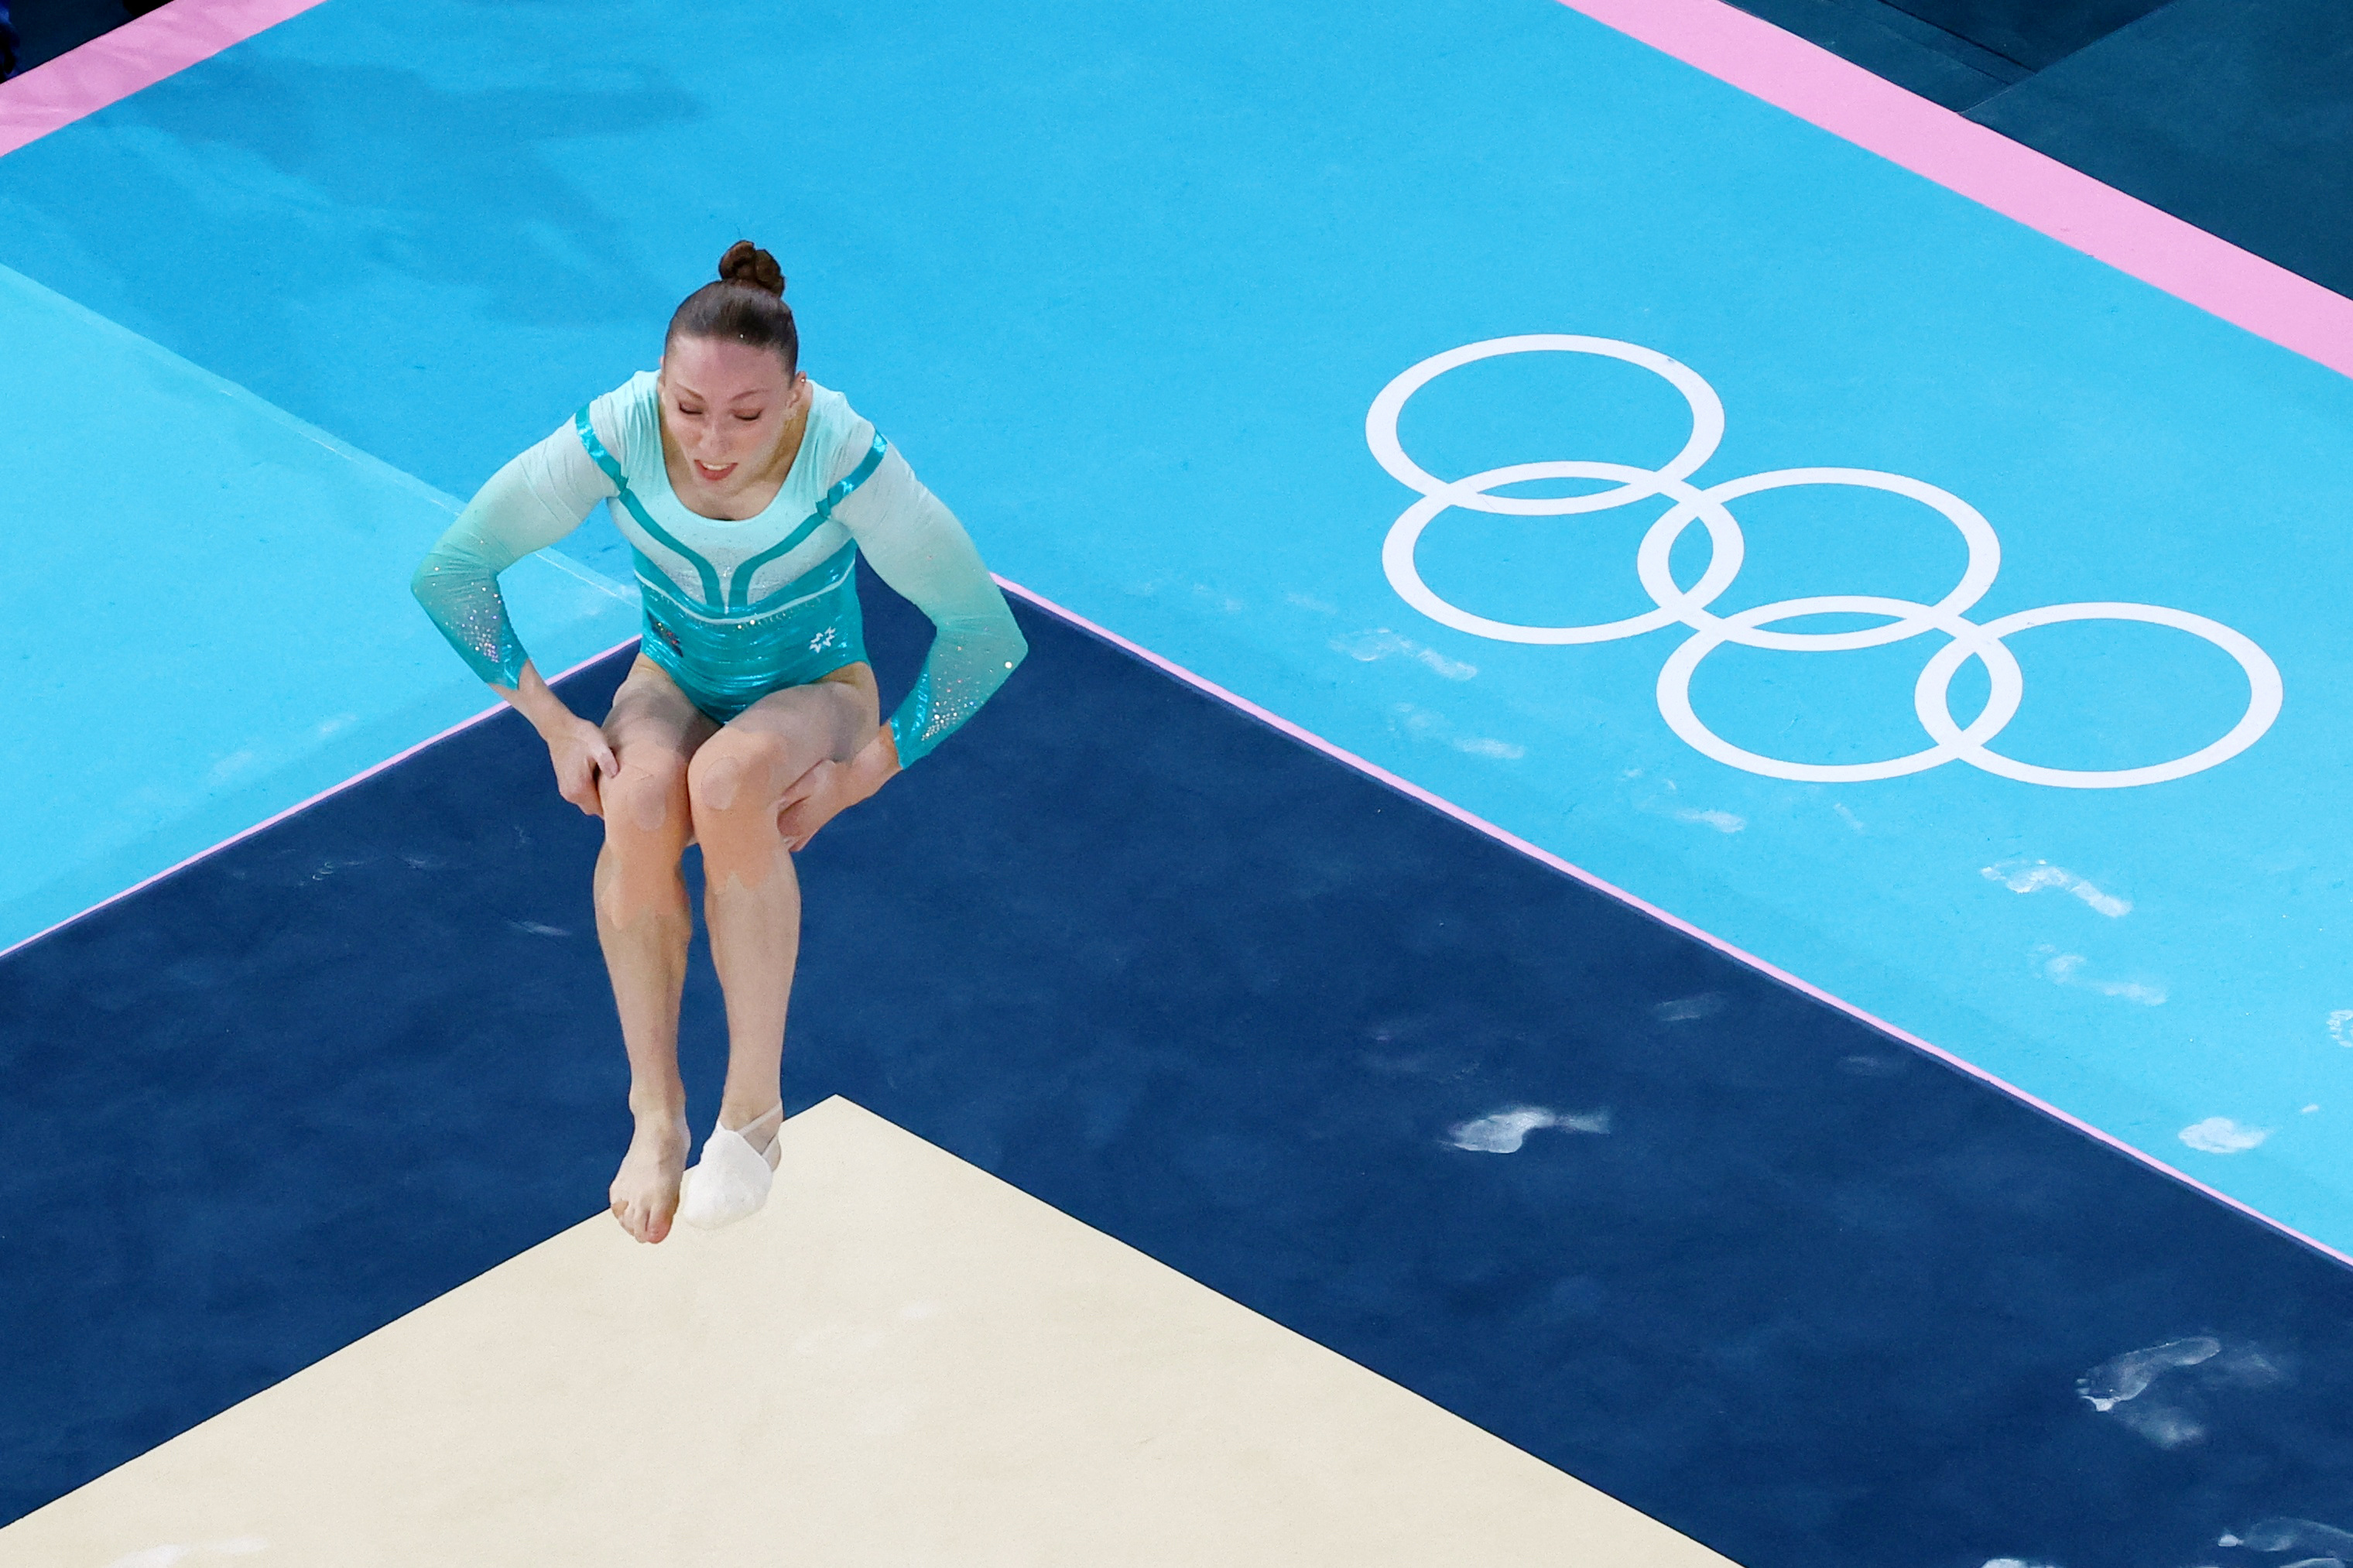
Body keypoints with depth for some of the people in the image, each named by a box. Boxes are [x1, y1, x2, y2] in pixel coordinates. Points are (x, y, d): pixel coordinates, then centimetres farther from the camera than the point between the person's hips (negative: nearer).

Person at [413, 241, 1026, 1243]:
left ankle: (754, 1107, -27)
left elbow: (985, 633, -20)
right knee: (639, 801, -36)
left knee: (729, 779, -39)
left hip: (813, 694, -2)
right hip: (674, 685, 2)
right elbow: (449, 572, -11)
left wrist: (862, 775, -19)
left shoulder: (848, 464, -30)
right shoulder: (616, 438, -25)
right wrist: (554, 725, -14)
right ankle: (656, 1113, -24)